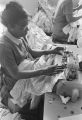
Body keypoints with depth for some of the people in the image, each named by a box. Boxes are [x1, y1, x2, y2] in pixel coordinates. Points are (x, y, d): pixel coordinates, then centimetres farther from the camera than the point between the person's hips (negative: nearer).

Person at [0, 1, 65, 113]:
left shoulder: (20, 36, -6)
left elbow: (31, 53, 10)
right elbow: (16, 74, -30)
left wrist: (51, 51, -1)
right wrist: (43, 71, -36)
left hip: (29, 74, 7)